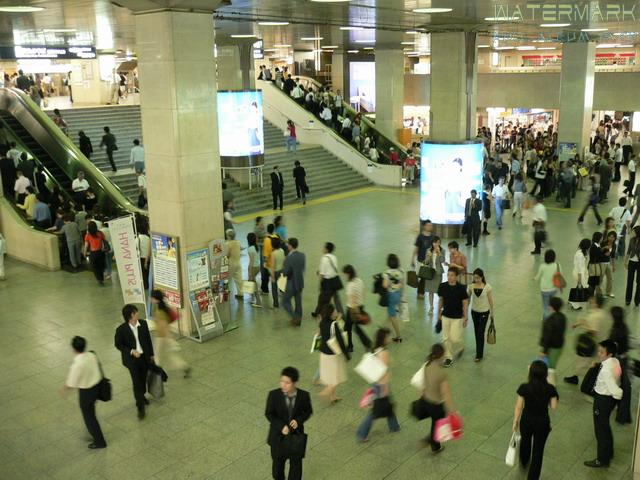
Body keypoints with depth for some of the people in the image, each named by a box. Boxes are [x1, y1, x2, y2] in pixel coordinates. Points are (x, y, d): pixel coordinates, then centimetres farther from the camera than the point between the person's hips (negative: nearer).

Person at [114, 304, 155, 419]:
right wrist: (131, 351, -19)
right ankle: (140, 406, 5)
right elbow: (118, 344, -7)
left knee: (143, 379, 19)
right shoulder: (121, 329, -19)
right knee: (136, 381, -4)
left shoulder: (143, 324, -7)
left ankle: (141, 397, 45)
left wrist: (151, 354, 11)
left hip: (144, 356, 4)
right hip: (131, 359, -4)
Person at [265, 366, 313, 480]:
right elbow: (269, 414, -10)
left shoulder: (304, 395, -16)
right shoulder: (274, 395, -19)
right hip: (278, 435, 0)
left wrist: (298, 420, -21)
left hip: (296, 434, 0)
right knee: (278, 461, 20)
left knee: (296, 462, 14)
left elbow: (308, 411, -2)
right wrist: (281, 426, -23)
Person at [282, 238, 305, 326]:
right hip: (300, 283, 7)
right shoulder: (302, 255, -2)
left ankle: (294, 317, 1)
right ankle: (298, 319, 29)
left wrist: (283, 267, -3)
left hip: (292, 284, -7)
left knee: (285, 301, 10)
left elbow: (286, 273, -21)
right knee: (298, 302, 18)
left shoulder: (289, 258, -24)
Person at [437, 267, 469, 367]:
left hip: (457, 317, -3)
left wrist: (465, 318, -6)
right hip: (445, 316, 3)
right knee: (446, 338, 8)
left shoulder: (461, 288, -17)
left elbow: (465, 303, -8)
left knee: (455, 338, -2)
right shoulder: (442, 286, -8)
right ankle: (448, 358, 22)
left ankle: (460, 348, 31)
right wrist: (439, 313, 11)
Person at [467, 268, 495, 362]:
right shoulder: (471, 286, -7)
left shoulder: (487, 287, -15)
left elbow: (491, 301, -7)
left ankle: (479, 355, 5)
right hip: (474, 312, 4)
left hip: (484, 312, -4)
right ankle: (479, 350, 36)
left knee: (480, 333, -4)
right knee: (476, 332, 16)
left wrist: (492, 314, -3)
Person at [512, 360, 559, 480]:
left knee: (525, 442, 30)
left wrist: (515, 422, 2)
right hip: (542, 422, -1)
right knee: (538, 450, 14)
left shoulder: (524, 388, -20)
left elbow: (519, 407, -12)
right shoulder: (550, 389, -19)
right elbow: (554, 406, -8)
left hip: (526, 421, 1)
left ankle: (524, 462, 58)